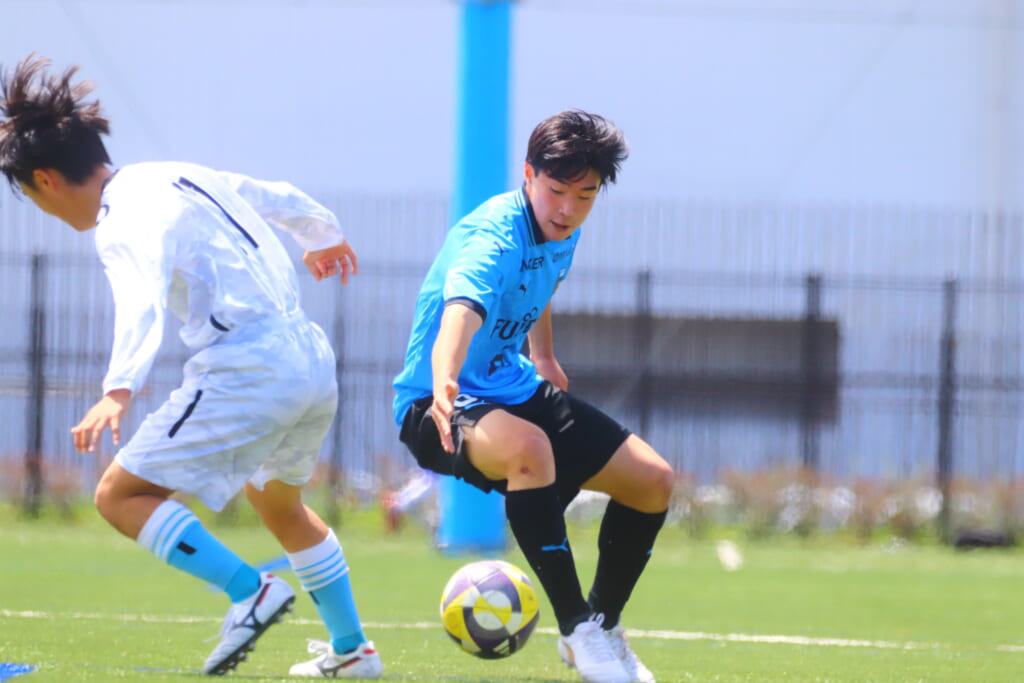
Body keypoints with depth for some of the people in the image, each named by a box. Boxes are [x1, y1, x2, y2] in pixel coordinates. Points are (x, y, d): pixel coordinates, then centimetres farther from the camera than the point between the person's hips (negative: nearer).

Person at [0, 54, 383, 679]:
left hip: (246, 370, -9)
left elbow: (142, 301, -30)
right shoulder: (180, 177, 16)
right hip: (312, 362, 9)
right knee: (278, 503, 31)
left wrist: (119, 391, -44)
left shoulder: (124, 222, -10)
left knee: (121, 495, -6)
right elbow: (282, 200, 31)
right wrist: (324, 235, 53)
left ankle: (250, 590, -17)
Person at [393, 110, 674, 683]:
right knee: (528, 446, -41)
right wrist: (443, 382, -68)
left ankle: (605, 624, 22)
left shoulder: (563, 233, 0)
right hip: (441, 404, -9)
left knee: (653, 480, 1)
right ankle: (577, 630, -30)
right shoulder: (492, 235, -28)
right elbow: (461, 310, -50)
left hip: (516, 388, 9)